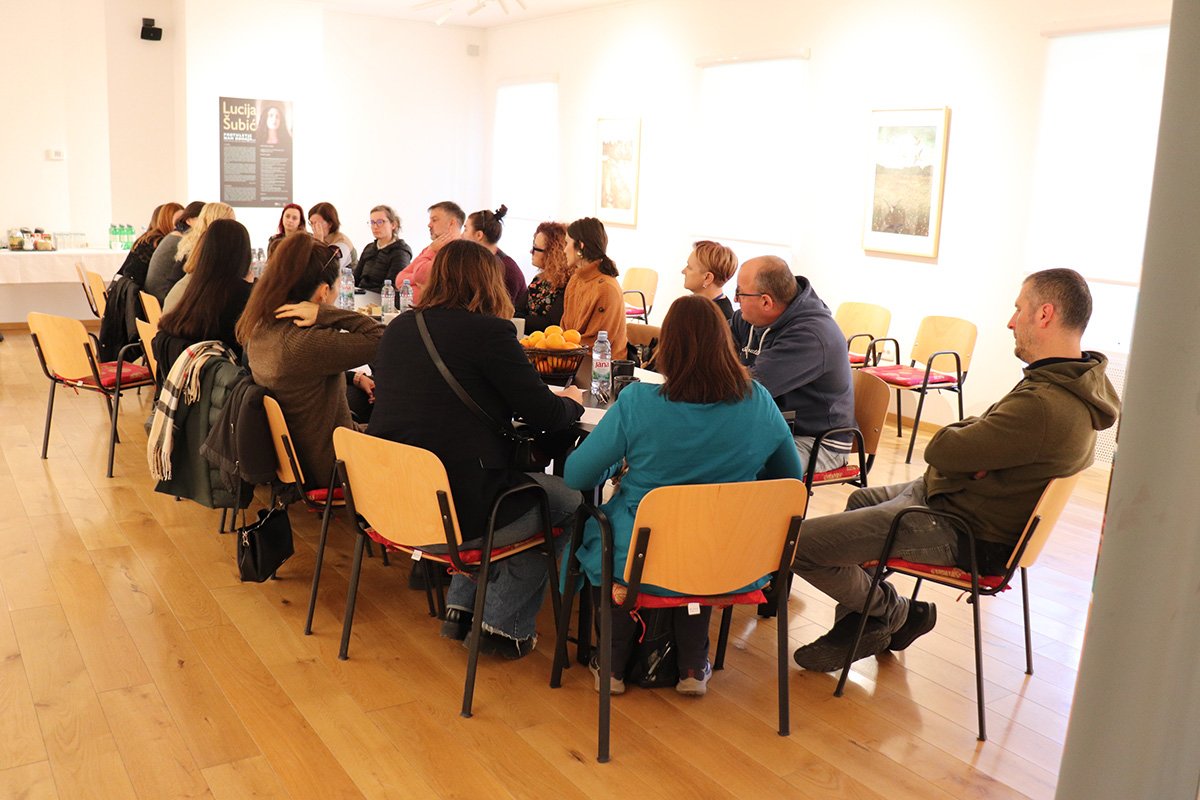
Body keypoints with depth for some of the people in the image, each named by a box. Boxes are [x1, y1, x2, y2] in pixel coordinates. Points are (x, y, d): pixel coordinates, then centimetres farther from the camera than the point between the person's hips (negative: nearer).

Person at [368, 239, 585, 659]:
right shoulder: (489, 332, -13)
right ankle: (505, 626, 16)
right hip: (453, 504, -8)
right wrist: (571, 402, 15)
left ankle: (461, 607, 27)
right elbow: (545, 414, -9)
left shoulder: (398, 328, 9)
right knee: (566, 500, 14)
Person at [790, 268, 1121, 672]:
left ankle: (896, 614, 10)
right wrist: (971, 441, -9)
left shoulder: (1042, 406, -32)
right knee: (860, 499, 35)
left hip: (958, 531, -11)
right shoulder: (1079, 384, 2)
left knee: (802, 544, -17)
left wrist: (964, 429, -6)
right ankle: (858, 627, 27)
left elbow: (941, 450, -28)